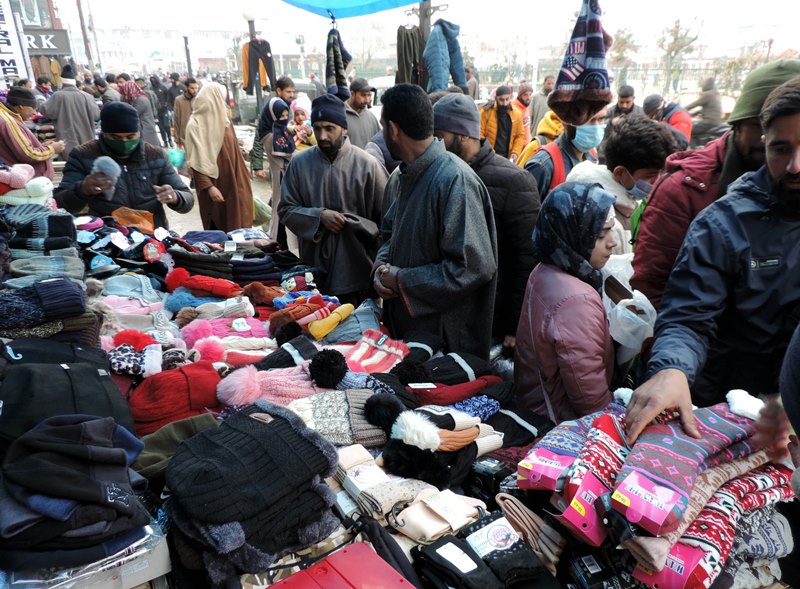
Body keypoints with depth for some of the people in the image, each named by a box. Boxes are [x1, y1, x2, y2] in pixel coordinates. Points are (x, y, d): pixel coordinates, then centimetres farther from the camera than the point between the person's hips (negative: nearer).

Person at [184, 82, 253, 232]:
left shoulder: (224, 121, 11)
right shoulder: (195, 125, -12)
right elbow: (196, 162, -16)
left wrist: (243, 179, 17)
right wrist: (209, 187, -24)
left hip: (233, 183, 7)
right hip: (214, 185, -7)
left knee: (237, 223, 9)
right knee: (218, 230, 2)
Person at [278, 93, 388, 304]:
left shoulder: (367, 164, -7)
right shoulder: (300, 163, 1)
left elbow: (387, 221, -4)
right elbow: (285, 210, 4)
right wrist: (319, 216, -12)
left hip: (357, 272, -2)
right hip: (313, 270, 2)